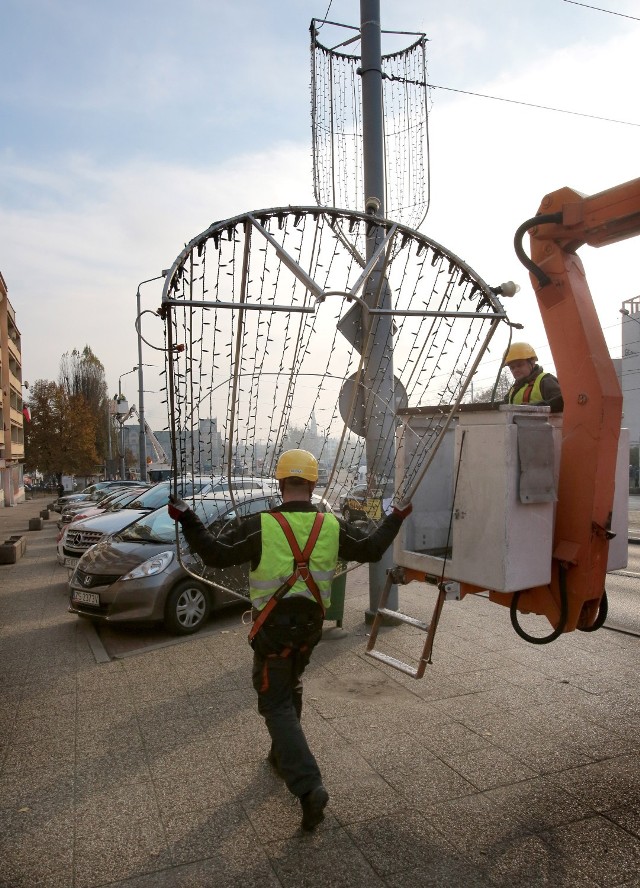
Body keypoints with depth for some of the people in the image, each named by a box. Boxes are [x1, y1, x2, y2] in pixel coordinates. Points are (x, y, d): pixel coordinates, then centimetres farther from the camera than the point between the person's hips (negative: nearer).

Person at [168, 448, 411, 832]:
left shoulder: (260, 526, -19)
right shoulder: (332, 526, -7)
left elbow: (216, 552, -13)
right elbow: (371, 549, 5)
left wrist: (187, 519, -2)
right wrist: (395, 520, 21)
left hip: (273, 630, -5)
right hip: (309, 628, 5)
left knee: (277, 704, 3)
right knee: (291, 689, 27)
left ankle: (309, 787, -7)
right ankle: (283, 756, 45)